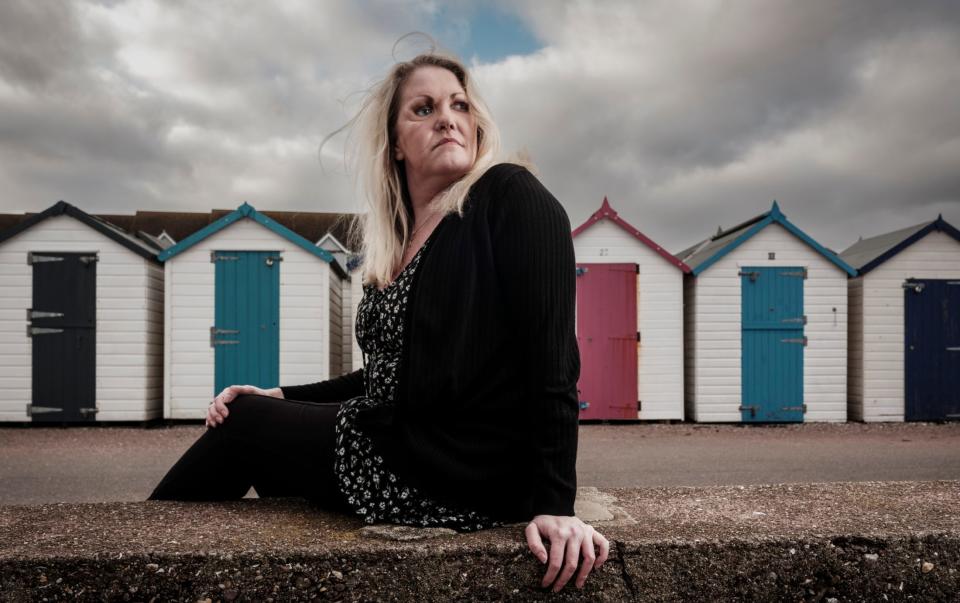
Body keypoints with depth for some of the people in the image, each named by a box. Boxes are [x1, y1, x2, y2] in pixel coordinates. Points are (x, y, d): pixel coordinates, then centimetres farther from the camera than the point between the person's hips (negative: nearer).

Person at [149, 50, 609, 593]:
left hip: (462, 479, -7)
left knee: (243, 422, 4)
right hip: (401, 442, 7)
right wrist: (281, 398, 10)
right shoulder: (399, 240, 10)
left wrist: (555, 503, -23)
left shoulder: (510, 197, -13)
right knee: (251, 412, 20)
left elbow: (553, 355, -20)